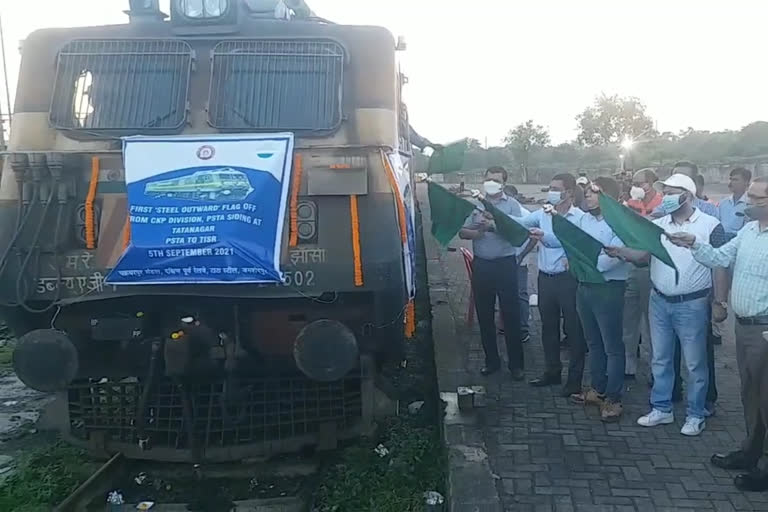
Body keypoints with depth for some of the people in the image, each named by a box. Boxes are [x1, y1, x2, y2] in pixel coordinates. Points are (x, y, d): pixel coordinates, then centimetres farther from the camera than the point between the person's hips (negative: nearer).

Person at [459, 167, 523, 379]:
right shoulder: (476, 205, 9)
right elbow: (462, 232, 2)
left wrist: (494, 225, -23)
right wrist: (478, 232, -16)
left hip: (505, 264, -3)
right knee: (484, 315, 10)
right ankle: (491, 360, 23)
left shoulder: (511, 204, 1)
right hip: (481, 264, 3)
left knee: (511, 314, 2)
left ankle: (516, 363, 13)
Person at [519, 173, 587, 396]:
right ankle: (552, 372, 31)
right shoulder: (543, 213, 5)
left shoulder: (579, 217, -10)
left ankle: (575, 378, 16)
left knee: (574, 328, 4)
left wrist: (545, 237, -35)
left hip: (568, 278, -6)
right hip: (545, 277, 6)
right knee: (548, 327, 16)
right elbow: (519, 223, -3)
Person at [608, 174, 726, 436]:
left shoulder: (710, 225, -8)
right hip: (659, 302, 4)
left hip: (692, 304, -4)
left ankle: (696, 415, 22)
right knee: (660, 359, 14)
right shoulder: (657, 225, 4)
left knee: (695, 363, 8)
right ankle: (661, 409, 27)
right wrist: (619, 251, -20)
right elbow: (642, 254, 0)